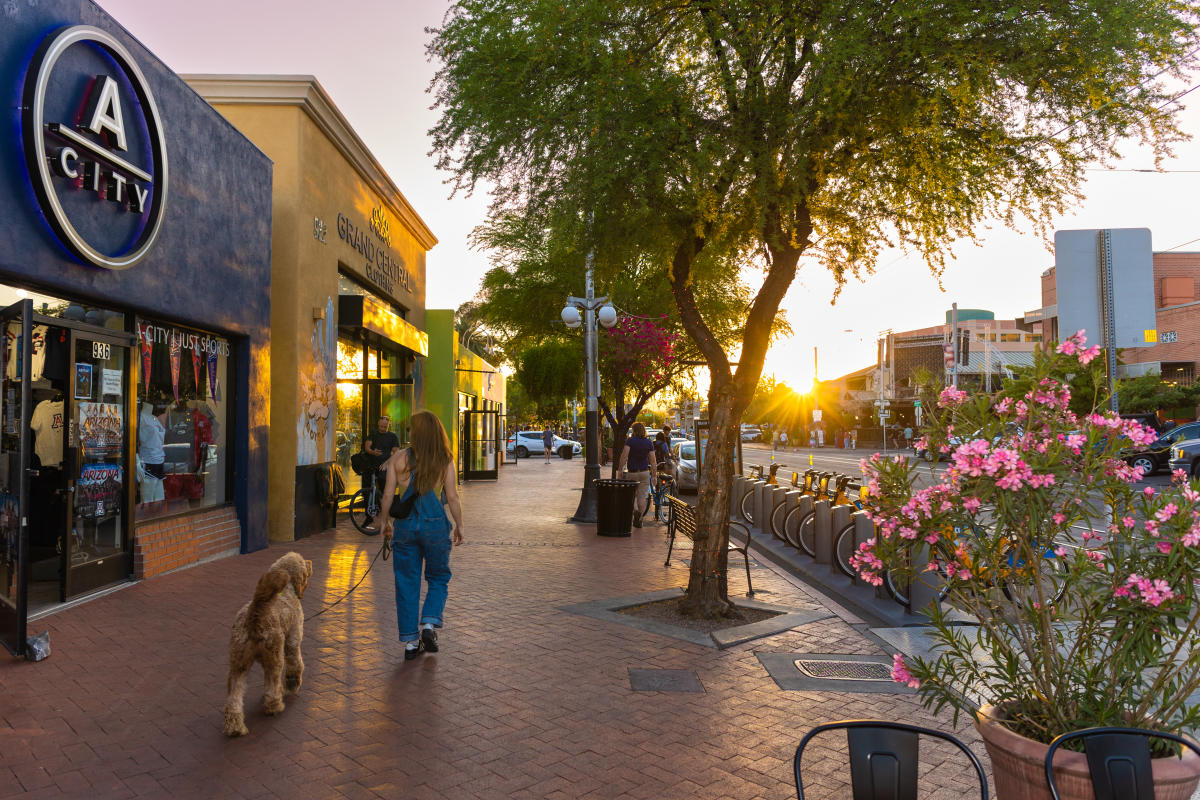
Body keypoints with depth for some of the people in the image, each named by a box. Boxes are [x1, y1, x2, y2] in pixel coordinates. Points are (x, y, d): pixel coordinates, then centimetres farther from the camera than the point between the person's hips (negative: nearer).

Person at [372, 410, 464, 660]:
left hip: (405, 524, 1)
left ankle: (411, 642, 13)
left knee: (407, 584, 10)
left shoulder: (398, 458, -2)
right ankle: (429, 625, -2)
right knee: (439, 579, 17)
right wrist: (459, 526, 7)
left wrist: (384, 521, 12)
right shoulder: (445, 461, -4)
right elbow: (452, 497, -4)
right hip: (435, 524, -1)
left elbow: (388, 495, -2)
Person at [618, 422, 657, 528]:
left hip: (631, 472, -2)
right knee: (642, 497, 6)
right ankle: (639, 519, -2)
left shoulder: (630, 441, -7)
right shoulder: (649, 443, 2)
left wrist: (620, 470, -9)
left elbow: (624, 456, -15)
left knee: (632, 495, 13)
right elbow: (653, 461, 1)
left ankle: (635, 510, -14)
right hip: (644, 472, 2)